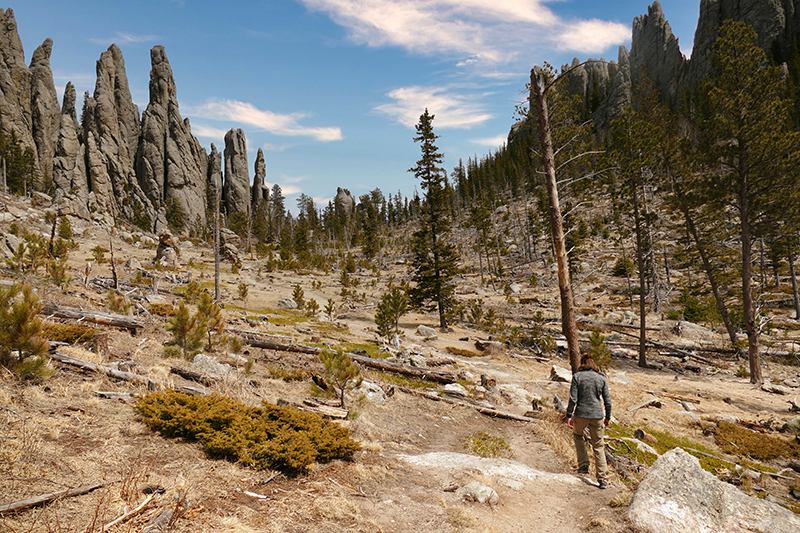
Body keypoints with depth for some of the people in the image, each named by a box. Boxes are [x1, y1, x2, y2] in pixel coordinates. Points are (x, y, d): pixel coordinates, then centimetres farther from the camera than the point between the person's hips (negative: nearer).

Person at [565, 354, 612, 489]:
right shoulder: (601, 378, 5)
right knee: (598, 445, 10)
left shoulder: (577, 376, -3)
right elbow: (607, 400, 7)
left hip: (581, 414, -2)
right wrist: (608, 417, 19)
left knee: (577, 435, 27)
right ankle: (603, 479, 8)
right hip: (597, 415, 2)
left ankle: (583, 464, 20)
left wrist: (569, 415, -3)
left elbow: (573, 398, -8)